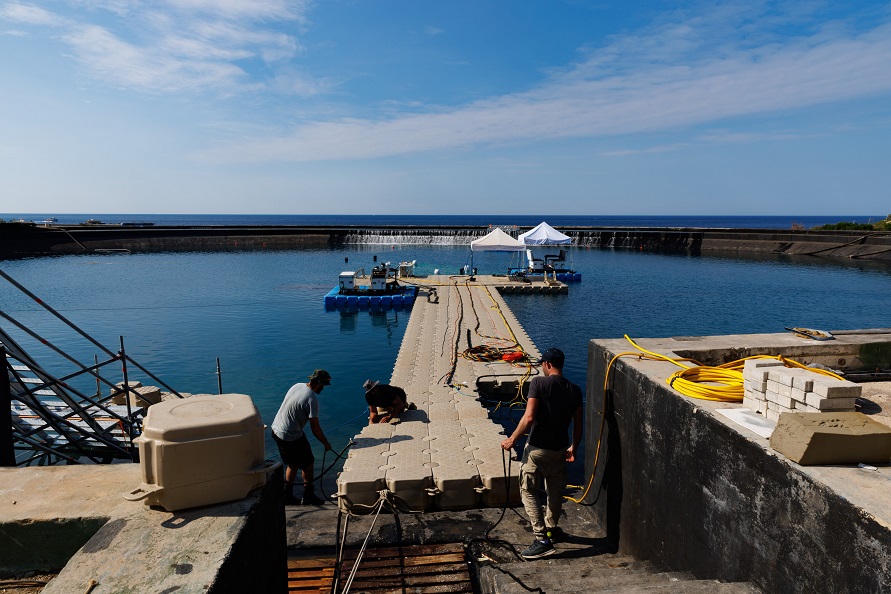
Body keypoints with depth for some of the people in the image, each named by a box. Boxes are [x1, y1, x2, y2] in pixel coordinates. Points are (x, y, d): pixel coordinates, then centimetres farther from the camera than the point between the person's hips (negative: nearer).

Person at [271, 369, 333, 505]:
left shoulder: (297, 386, 1)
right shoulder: (312, 399, -23)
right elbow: (315, 428, -19)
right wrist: (326, 444, -4)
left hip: (276, 430, 9)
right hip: (290, 437, -9)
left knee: (293, 463, 22)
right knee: (308, 463, 9)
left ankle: (287, 496, 29)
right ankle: (308, 496, 19)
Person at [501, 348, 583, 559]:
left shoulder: (539, 383, -15)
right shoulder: (575, 390, 1)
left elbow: (529, 417, -22)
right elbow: (578, 425, 4)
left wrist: (512, 439, -12)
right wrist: (573, 448, 20)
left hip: (537, 449, -6)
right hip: (560, 450, 6)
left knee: (528, 492, 5)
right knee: (555, 492, 22)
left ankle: (543, 540, 1)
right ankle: (551, 528, 41)